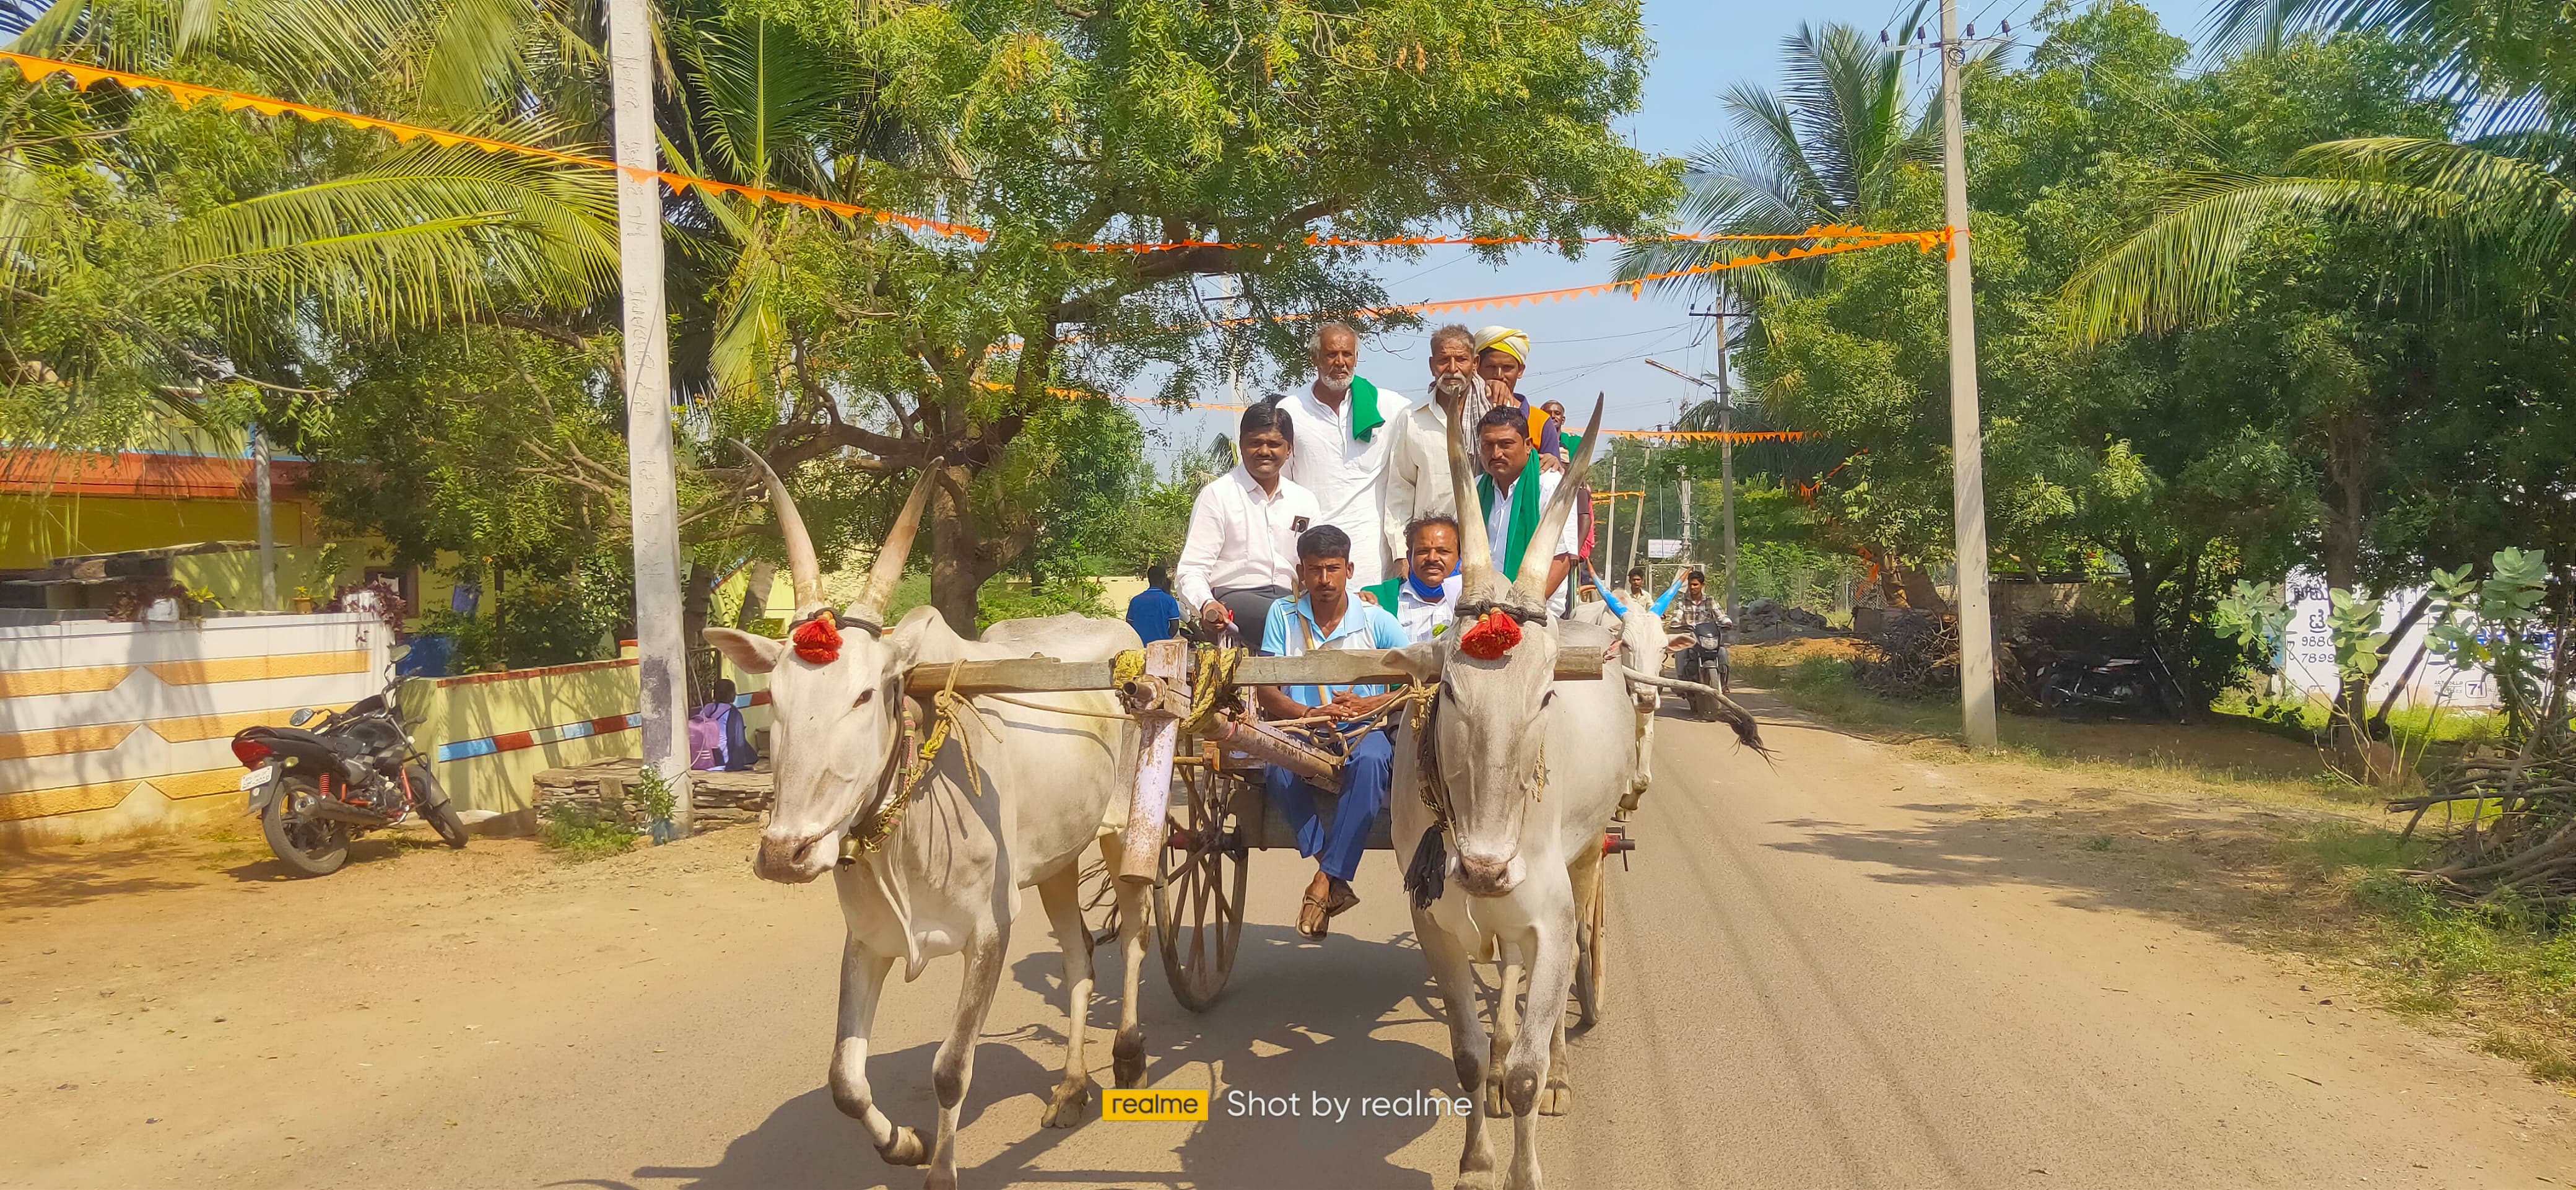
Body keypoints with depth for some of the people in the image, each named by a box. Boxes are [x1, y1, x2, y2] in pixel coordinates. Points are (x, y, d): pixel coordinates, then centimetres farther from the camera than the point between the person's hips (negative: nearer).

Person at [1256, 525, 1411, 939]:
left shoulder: (1376, 621, 2)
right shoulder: (1283, 616, 6)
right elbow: (1265, 690, 0)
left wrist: (1370, 704, -16)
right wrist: (1310, 714, -20)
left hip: (1363, 731, -1)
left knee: (1370, 761, -37)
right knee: (1276, 761, -34)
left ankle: (1325, 882, -32)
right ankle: (1338, 884, -31)